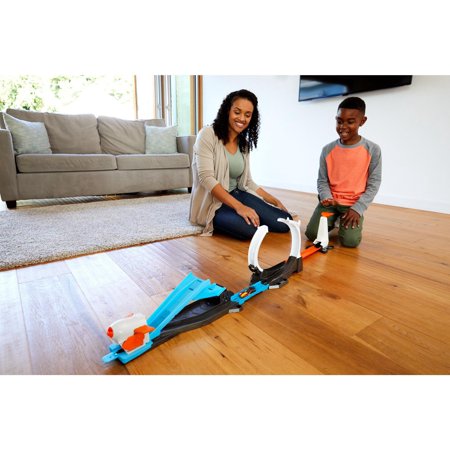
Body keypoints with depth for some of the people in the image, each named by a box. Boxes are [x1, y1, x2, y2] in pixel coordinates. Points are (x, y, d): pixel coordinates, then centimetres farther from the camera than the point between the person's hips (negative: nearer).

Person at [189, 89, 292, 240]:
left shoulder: (244, 143, 12)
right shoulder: (208, 134, -10)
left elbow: (247, 182, 13)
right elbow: (206, 178, -20)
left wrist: (275, 201, 2)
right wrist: (238, 207, -29)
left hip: (237, 194, 6)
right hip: (212, 202, -6)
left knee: (284, 222, -13)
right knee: (248, 228, -34)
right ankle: (219, 221, -3)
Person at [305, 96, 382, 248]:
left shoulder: (373, 150, -5)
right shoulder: (327, 150, -1)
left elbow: (374, 184, -4)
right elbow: (322, 180, 3)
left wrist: (358, 208, -15)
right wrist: (326, 197, -17)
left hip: (354, 204, -1)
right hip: (330, 201, 2)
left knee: (350, 241, -21)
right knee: (312, 234, -16)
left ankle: (346, 222, 14)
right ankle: (332, 221, 17)